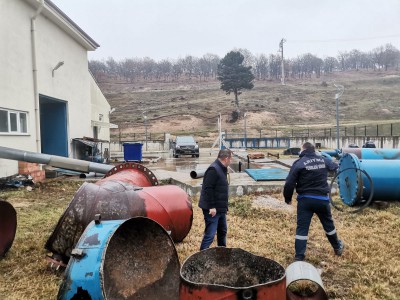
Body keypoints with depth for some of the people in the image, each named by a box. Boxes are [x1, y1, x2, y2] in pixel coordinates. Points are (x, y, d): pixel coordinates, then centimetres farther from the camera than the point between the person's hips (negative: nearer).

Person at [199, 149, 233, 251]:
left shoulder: (221, 169, 12)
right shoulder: (213, 169, -20)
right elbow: (208, 189, -25)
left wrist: (224, 206, 17)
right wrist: (211, 207, -25)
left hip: (220, 208, 11)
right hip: (212, 209, -10)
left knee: (222, 231, 22)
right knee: (210, 234, -8)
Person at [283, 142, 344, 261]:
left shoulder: (299, 163, -9)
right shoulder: (323, 160, 5)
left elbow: (289, 183, -13)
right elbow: (334, 166, 28)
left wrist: (288, 198, 1)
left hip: (305, 199, -3)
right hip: (322, 199, 4)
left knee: (302, 227, 2)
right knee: (328, 223, 24)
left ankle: (299, 256, 2)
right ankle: (337, 247, 43)